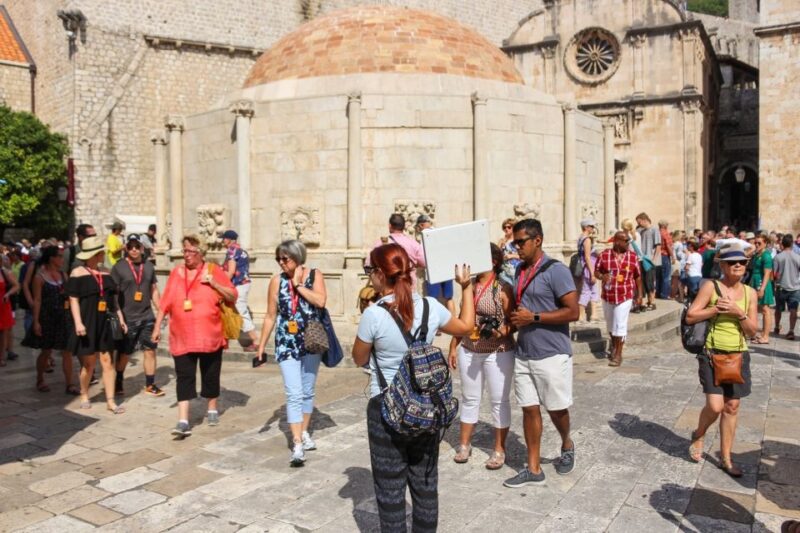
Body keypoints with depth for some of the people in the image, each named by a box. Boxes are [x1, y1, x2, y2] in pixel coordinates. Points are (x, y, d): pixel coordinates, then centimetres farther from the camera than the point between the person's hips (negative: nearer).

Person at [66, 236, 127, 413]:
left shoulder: (105, 274, 14)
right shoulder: (78, 273, -3)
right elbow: (73, 300, -7)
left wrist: (120, 318, 12)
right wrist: (78, 322, -16)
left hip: (105, 323, 4)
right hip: (88, 324, -4)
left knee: (107, 361, 1)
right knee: (89, 362, 4)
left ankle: (110, 401, 4)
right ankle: (84, 395, 26)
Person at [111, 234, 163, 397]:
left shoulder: (149, 266, 8)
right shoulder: (118, 267, -4)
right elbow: (113, 294, -4)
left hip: (147, 317, 3)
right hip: (127, 318, -3)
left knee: (150, 350, 2)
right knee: (124, 353, 8)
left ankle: (150, 385, 13)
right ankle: (119, 382, 29)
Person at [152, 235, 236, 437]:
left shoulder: (214, 271, -1)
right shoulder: (176, 272, 6)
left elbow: (233, 297, -2)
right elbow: (165, 303, 9)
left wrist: (214, 284, -15)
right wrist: (157, 327, 8)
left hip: (210, 336, -1)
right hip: (182, 338, 1)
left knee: (211, 375, 12)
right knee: (184, 377, -3)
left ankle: (212, 409, 32)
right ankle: (183, 421, -2)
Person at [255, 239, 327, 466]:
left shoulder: (314, 275, -3)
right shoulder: (277, 281, -3)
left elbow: (320, 301, -20)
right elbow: (270, 316, 2)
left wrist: (299, 284, -15)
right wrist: (261, 345, 3)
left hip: (311, 342, 2)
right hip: (287, 344, -1)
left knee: (308, 391, 15)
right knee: (294, 394, -9)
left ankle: (304, 432, 33)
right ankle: (297, 445, -8)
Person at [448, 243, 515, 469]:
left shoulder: (503, 288, -11)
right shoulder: (470, 285, 6)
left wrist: (504, 330, -31)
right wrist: (453, 347, 12)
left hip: (498, 353, -5)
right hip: (468, 351, 5)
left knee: (499, 401, 5)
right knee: (470, 398, 14)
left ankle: (499, 449, 17)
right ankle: (464, 444, 27)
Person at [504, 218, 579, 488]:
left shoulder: (556, 270, -13)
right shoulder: (519, 271, 10)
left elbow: (573, 312, -17)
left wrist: (533, 317, -19)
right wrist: (514, 318, 1)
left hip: (552, 354, -6)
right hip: (523, 353, 6)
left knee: (556, 409, 8)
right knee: (529, 409, 8)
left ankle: (567, 445, 38)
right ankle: (533, 468, 17)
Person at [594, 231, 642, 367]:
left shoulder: (633, 257, -2)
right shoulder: (604, 255, -4)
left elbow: (638, 277, 5)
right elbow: (596, 272, 2)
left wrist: (639, 295, 5)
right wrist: (602, 276, -21)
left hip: (625, 297, -2)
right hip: (607, 296, 2)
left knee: (620, 326, -6)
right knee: (610, 325, 17)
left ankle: (618, 355, 4)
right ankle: (614, 346, 41)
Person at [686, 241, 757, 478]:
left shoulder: (750, 293, 3)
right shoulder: (711, 287, -7)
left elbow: (752, 330, 2)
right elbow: (690, 317, -10)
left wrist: (739, 312, -14)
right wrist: (716, 308, -18)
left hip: (738, 356, 4)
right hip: (713, 355, -4)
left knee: (732, 407, 9)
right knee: (715, 406, -11)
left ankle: (725, 458, 22)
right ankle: (698, 435, 21)